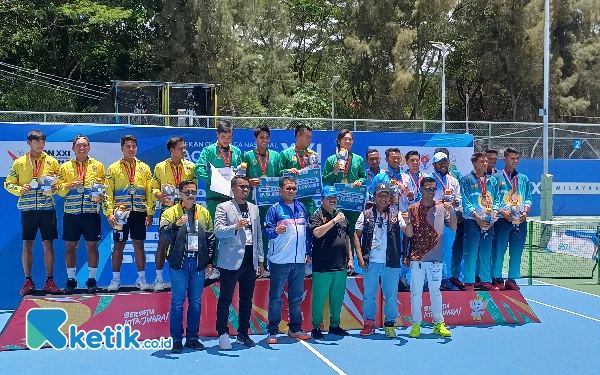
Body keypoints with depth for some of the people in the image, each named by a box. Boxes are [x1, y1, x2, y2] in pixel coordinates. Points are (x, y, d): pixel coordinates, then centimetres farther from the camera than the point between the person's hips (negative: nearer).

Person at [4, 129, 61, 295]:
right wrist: (19, 189, -11)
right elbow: (8, 183, 8)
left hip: (47, 208, 0)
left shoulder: (52, 161, 7)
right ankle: (28, 281, 11)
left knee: (48, 245, 1)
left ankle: (49, 281, 9)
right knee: (27, 245, 2)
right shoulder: (19, 163, 6)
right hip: (27, 209, 0)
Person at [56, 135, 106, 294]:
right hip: (71, 213, 1)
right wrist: (68, 186, -14)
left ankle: (92, 279, 11)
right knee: (70, 246, 4)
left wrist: (102, 196, -14)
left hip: (92, 213, -1)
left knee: (92, 246, 2)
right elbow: (59, 190, 6)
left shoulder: (98, 166, 8)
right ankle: (71, 279, 14)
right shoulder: (65, 167, 9)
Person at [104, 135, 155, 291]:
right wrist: (109, 213, -9)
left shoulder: (144, 168, 8)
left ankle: (141, 278, 13)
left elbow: (150, 192, 7)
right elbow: (108, 193, 1)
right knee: (118, 245, 4)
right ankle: (116, 279, 11)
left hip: (139, 212, 1)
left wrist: (150, 213, 1)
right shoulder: (113, 168, 4)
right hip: (120, 213, -1)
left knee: (139, 244, 5)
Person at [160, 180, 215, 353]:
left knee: (196, 302, 9)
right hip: (179, 263, -3)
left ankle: (193, 337, 18)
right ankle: (176, 339, 9)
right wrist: (176, 225, -37)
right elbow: (164, 231, -17)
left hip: (198, 263, 3)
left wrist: (209, 262, 8)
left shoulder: (204, 213, 9)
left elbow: (211, 238, 12)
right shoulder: (171, 212, -1)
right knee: (177, 302, 1)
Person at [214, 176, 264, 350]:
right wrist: (236, 226, -25)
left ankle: (243, 334, 19)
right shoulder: (223, 207, 1)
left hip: (250, 261, 5)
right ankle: (223, 334, 6)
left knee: (247, 300, 10)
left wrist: (260, 260, 13)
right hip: (231, 261, -5)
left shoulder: (254, 209, 16)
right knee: (225, 299, -1)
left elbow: (259, 235, 17)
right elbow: (218, 231, -10)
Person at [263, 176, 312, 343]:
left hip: (299, 260, 5)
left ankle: (295, 329, 23)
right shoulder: (274, 209, -3)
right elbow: (266, 230, -10)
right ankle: (272, 331, 4)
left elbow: (307, 231, 16)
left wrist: (308, 252, 13)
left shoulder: (301, 208, 11)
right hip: (280, 261, -5)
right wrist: (276, 231, -31)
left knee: (296, 296, 12)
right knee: (276, 297, -1)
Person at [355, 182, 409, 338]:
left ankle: (390, 324, 15)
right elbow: (356, 236, 6)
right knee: (369, 293, 7)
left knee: (391, 295, 5)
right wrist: (360, 257, -3)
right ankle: (369, 323, 19)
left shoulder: (396, 214, 5)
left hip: (391, 262, 0)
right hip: (370, 262, 0)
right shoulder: (366, 214, 5)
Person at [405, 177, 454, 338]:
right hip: (417, 258, 0)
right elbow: (409, 234, 0)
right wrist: (407, 220, -20)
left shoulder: (442, 207, 4)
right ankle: (416, 325, 9)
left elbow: (453, 227, -1)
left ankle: (438, 324, 17)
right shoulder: (412, 208, 2)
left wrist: (451, 212, -16)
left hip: (435, 258, 1)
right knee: (416, 292, 3)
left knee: (435, 291, 9)